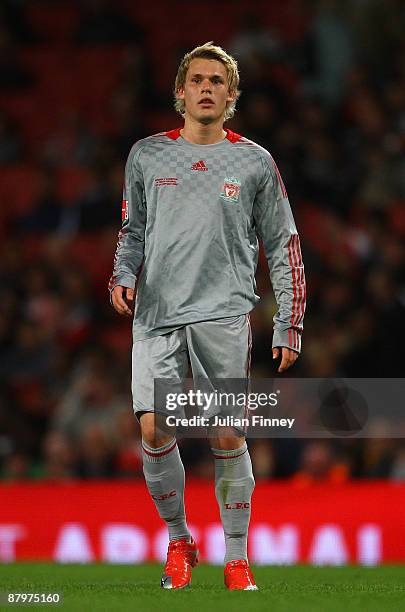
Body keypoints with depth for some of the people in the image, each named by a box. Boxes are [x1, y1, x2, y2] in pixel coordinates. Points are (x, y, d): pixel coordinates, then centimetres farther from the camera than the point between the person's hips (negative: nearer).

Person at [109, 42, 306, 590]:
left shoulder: (255, 162, 7)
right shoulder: (147, 154, 11)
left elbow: (284, 246, 10)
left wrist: (290, 325, 5)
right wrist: (123, 276, 3)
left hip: (224, 313, -1)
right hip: (157, 313, 1)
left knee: (228, 437, -5)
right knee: (154, 430, -9)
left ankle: (236, 559, 6)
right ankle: (178, 543, 11)